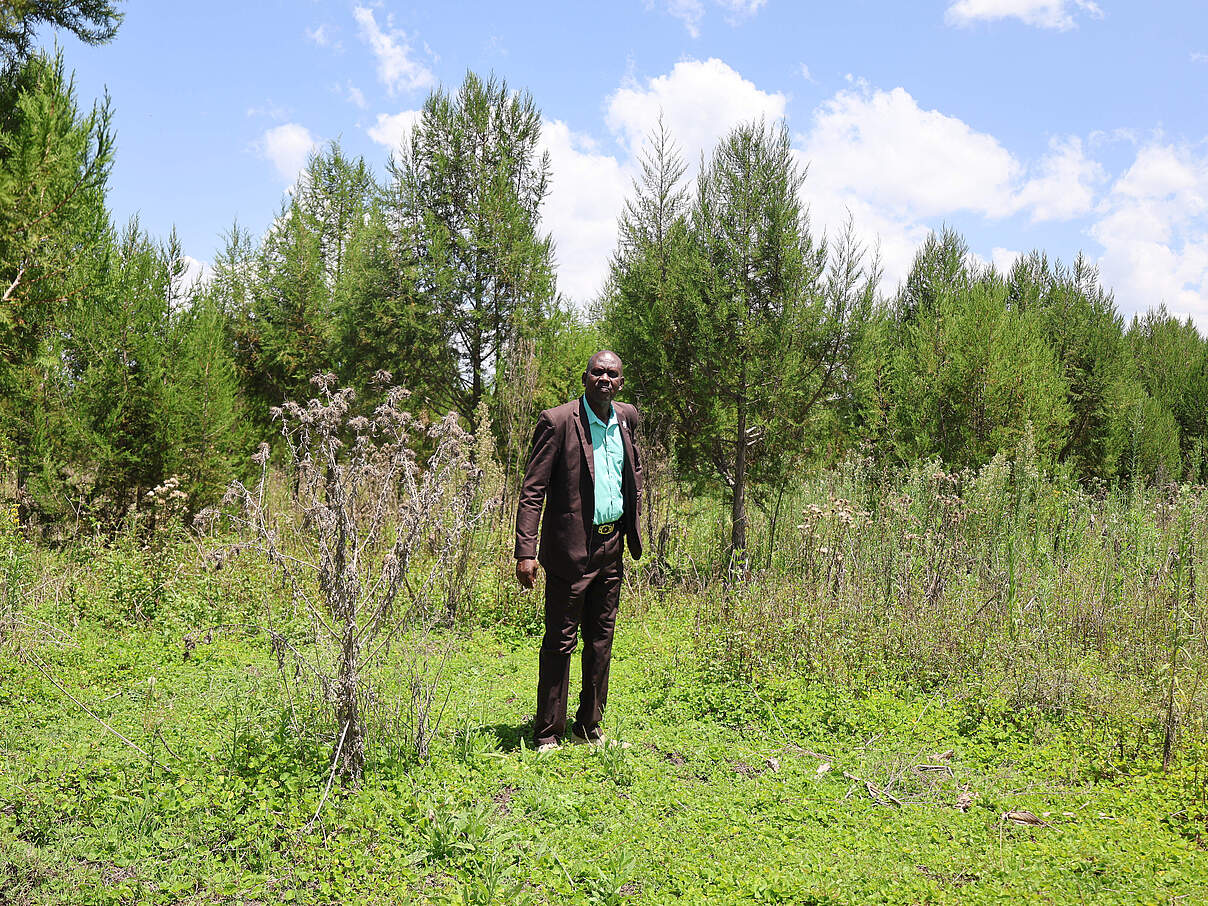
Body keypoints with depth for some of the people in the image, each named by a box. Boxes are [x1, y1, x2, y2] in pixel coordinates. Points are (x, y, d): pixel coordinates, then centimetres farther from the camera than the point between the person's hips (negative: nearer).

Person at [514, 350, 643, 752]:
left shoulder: (627, 418, 8)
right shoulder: (557, 421, -11)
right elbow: (532, 490, -12)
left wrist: (633, 527, 19)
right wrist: (525, 551, -19)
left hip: (612, 547, 6)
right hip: (571, 549, -6)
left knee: (601, 640, 13)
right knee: (560, 641, -1)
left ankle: (589, 726, 25)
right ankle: (547, 734, 10)